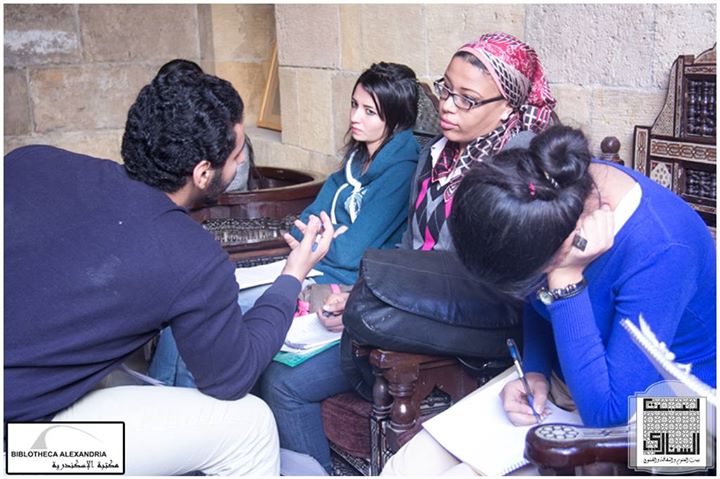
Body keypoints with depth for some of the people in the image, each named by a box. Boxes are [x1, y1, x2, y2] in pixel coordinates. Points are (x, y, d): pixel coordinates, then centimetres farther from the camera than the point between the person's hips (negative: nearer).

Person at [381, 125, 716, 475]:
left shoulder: (660, 252, -32)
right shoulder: (568, 183, -12)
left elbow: (607, 413, -30)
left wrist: (565, 279, -34)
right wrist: (534, 371, -8)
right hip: (559, 380, 6)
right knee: (413, 461, -5)